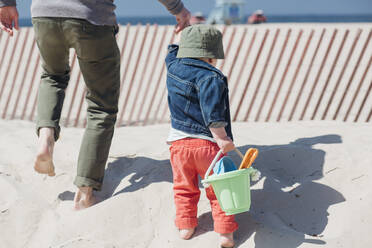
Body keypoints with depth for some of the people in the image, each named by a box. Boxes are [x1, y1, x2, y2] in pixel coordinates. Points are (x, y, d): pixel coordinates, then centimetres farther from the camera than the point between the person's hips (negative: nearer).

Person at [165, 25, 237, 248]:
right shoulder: (210, 77, -15)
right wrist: (222, 138, -20)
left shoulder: (173, 67, 5)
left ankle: (185, 225, 22)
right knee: (217, 189, 7)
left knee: (184, 188, 20)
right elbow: (212, 113, -22)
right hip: (206, 143, -5)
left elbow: (174, 52, 31)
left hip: (178, 142, 5)